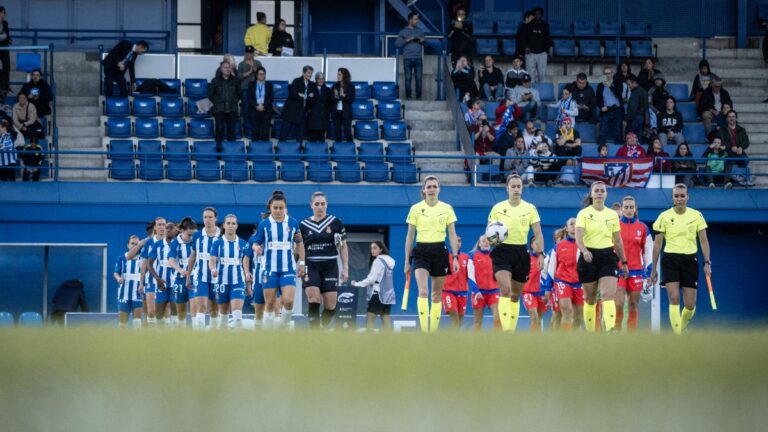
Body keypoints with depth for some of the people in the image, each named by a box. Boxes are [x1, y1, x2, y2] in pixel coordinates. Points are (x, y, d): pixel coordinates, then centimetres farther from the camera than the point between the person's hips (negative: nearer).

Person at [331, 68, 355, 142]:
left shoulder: (350, 86, -2)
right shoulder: (335, 86, 9)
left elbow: (352, 99, -6)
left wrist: (344, 95, -20)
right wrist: (334, 97, -10)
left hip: (346, 113, -4)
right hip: (336, 112, 4)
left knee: (347, 132, -7)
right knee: (337, 132, 3)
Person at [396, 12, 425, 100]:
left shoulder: (420, 31, 15)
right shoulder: (403, 32, 5)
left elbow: (425, 43, 21)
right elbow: (397, 44, -2)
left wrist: (422, 41, -2)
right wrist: (407, 40, -12)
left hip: (418, 58, 2)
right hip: (407, 58, -2)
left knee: (419, 78, -3)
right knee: (408, 78, -3)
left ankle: (419, 96, 2)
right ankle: (408, 96, 2)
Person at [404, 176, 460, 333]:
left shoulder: (447, 209, 4)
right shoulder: (416, 209, 1)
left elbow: (452, 235, 6)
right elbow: (410, 236, 6)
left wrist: (455, 257, -3)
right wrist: (407, 261, 5)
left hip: (439, 252, 2)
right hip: (421, 251, -2)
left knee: (437, 294, 6)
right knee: (423, 291, -19)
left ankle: (433, 330, 15)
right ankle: (424, 330, -22)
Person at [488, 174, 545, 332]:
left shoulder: (530, 209, 3)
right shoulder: (498, 208, 1)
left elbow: (538, 234, 3)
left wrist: (541, 254, -9)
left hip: (521, 253, 2)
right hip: (502, 252, -2)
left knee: (516, 295, 9)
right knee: (505, 289, -22)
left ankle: (511, 331, 21)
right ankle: (505, 330, -26)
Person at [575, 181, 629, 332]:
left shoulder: (613, 215, 10)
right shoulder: (584, 214, 0)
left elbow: (618, 241, 16)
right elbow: (578, 236, -14)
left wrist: (624, 262, 16)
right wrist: (584, 251, -33)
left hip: (608, 257, 1)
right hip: (589, 257, -1)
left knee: (609, 295, -16)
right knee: (590, 299, 6)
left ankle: (610, 329, -31)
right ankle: (590, 333, 18)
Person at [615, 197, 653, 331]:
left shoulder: (642, 228, 7)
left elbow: (648, 251, 10)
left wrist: (648, 273, 5)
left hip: (636, 270, 2)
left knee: (633, 307, 3)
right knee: (619, 305, -13)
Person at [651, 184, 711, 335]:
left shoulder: (697, 216, 2)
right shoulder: (664, 216, 0)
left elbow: (704, 241, 5)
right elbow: (657, 244, 5)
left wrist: (707, 263, -5)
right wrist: (654, 269, 5)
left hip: (690, 261, 1)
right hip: (670, 261, -1)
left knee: (690, 305, 0)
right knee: (674, 299, -17)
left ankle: (682, 326, 31)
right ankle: (677, 335, -14)